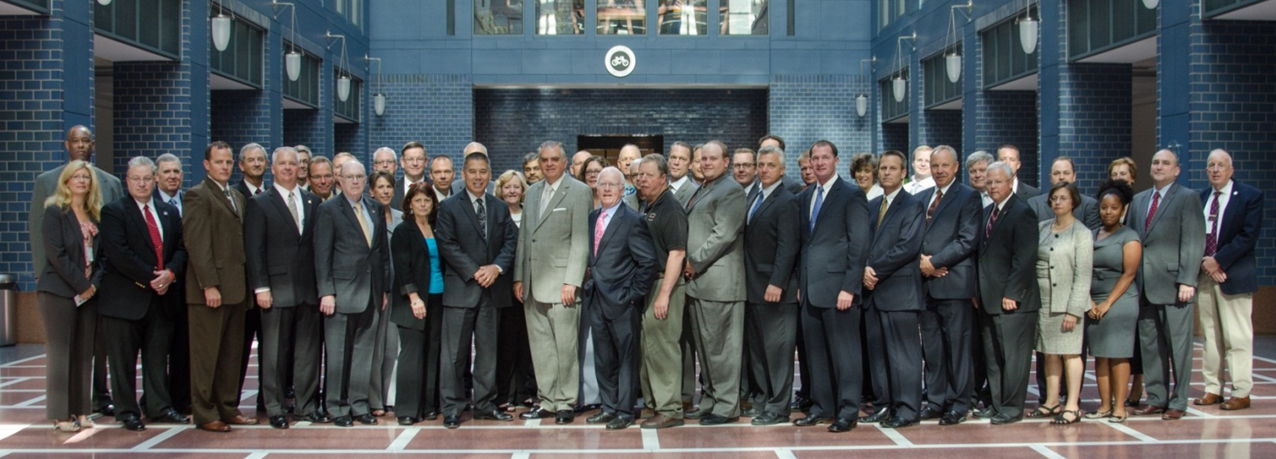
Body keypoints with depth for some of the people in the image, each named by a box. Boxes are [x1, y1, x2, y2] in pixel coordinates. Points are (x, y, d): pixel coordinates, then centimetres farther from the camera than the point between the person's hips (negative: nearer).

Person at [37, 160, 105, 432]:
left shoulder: (95, 216, 13)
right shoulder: (55, 213, -4)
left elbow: (101, 255, 12)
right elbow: (56, 254, -12)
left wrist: (94, 283, -5)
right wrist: (82, 284, -14)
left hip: (88, 293, 6)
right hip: (59, 292, -6)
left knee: (84, 353, 5)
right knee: (60, 352, -3)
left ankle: (81, 412, 10)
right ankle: (60, 415, 1)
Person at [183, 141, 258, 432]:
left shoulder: (238, 197, 18)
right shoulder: (198, 196, -6)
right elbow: (197, 244, -13)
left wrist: (247, 285, 12)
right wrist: (209, 285, -18)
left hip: (236, 288, 8)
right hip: (210, 289, -8)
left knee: (232, 354, 11)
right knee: (206, 354, -1)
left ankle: (228, 408, 18)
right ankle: (205, 414, 4)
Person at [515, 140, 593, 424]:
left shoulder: (579, 191, -3)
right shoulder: (532, 193, 17)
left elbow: (580, 240, -9)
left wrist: (571, 281, -15)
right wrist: (518, 277, 12)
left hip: (560, 281, -6)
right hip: (533, 284, 6)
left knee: (565, 347, -3)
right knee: (540, 346, 9)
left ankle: (565, 403, 6)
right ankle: (546, 401, 16)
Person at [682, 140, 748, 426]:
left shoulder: (731, 191, -8)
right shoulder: (701, 191, 21)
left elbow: (723, 234, -17)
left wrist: (695, 263, -13)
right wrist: (688, 265, 9)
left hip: (719, 281, -9)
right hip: (698, 281, 9)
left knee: (720, 347, -5)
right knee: (704, 346, 13)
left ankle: (726, 407, 1)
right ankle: (709, 401, 20)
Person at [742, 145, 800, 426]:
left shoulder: (786, 202, -10)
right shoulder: (754, 198, 16)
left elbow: (787, 247, -17)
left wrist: (776, 283, -22)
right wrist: (747, 282, 11)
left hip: (775, 289, -9)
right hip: (753, 288, 9)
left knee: (777, 348, -3)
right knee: (756, 347, 13)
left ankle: (778, 408, 3)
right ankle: (762, 399, 23)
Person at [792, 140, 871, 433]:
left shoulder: (851, 196, -5)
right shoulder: (804, 197, 16)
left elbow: (860, 245, -10)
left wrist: (849, 287, -15)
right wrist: (800, 282, 10)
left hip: (837, 285, -7)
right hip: (810, 287, 7)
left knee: (844, 351, -2)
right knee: (816, 351, 11)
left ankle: (848, 411, 4)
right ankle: (822, 407, 19)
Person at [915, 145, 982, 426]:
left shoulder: (968, 197, -1)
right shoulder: (921, 199, 18)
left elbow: (968, 241, -10)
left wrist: (935, 261, -13)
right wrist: (922, 262, -4)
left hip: (953, 284, -6)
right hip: (926, 283, 6)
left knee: (958, 347, -2)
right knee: (931, 347, 8)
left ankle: (958, 404, 4)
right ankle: (935, 400, 15)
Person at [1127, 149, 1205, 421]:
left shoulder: (1188, 199, -2)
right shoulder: (1139, 200, 17)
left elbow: (1194, 243, -8)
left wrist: (1186, 281, -16)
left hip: (1173, 284, -6)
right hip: (1145, 285, 6)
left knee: (1178, 346, 0)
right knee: (1149, 346, 8)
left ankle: (1178, 403, 6)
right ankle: (1156, 399, 16)